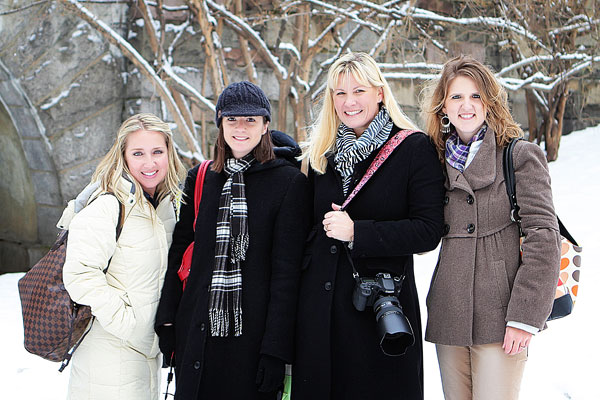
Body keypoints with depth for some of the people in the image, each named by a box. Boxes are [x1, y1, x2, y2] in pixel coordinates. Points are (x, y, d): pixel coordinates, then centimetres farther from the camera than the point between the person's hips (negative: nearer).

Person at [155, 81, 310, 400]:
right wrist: (166, 322, 6)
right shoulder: (200, 179, 9)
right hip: (197, 334, 4)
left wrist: (276, 348, -11)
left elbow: (287, 270, -8)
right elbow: (178, 252, 12)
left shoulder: (289, 182, -4)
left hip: (253, 335, -3)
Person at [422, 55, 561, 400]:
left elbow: (544, 237, -8)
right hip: (449, 316, 5)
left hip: (500, 317, -4)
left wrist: (525, 316, -13)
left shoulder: (522, 156, -2)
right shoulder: (438, 159, 13)